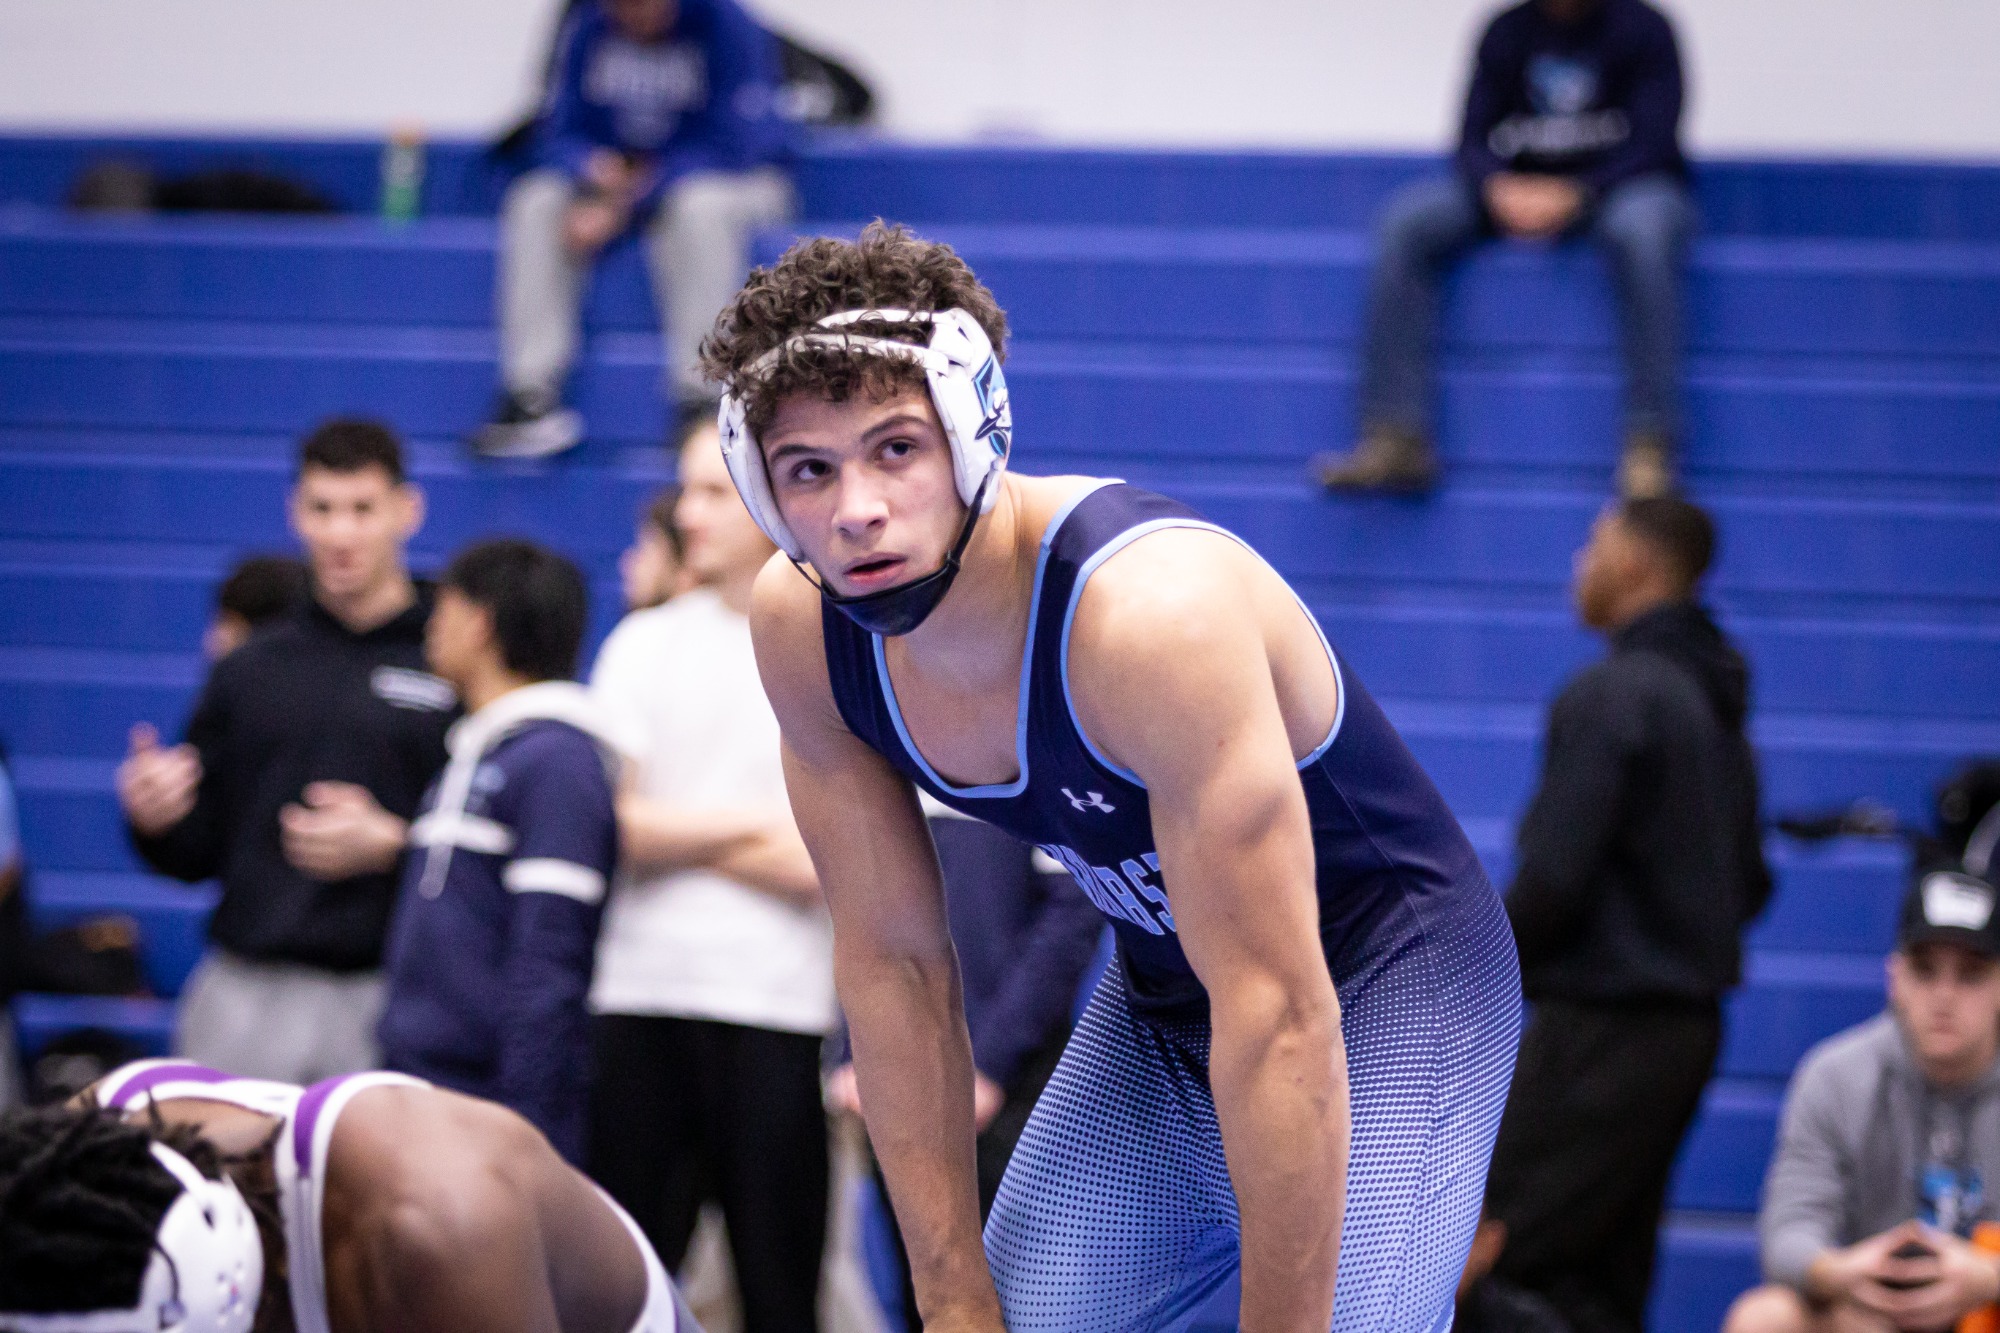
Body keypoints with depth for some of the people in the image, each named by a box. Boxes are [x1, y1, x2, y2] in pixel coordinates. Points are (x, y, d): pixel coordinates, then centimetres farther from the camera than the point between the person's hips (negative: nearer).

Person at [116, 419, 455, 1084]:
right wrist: (156, 821, -4)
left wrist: (392, 846, -17)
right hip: (244, 998, 4)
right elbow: (194, 854, 17)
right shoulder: (248, 671, 16)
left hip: (388, 1000, -4)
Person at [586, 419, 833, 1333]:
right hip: (639, 994, 3)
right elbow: (609, 822, 1)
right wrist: (756, 825, -3)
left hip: (780, 1014, -3)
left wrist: (674, 833, -4)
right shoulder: (645, 644, 11)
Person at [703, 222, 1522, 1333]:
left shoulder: (1149, 611, -34)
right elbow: (893, 964, -4)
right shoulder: (800, 629, -14)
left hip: (1388, 985, -6)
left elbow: (1275, 1014, -32)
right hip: (1161, 995, 6)